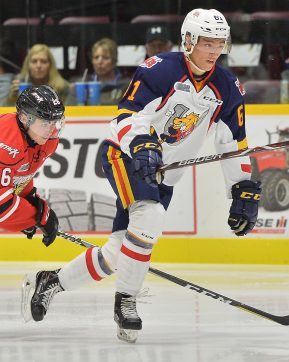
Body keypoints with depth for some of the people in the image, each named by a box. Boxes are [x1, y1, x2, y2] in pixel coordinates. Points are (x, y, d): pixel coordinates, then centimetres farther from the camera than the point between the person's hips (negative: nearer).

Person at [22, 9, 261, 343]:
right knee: (149, 218, -32)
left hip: (164, 175, 6)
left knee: (120, 252, 1)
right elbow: (129, 114, -23)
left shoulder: (227, 89, 0)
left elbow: (234, 144, 8)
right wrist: (142, 146, -42)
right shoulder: (161, 69, -17)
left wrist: (244, 191, 2)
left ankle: (52, 281, 21)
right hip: (125, 154, -6)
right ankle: (125, 301, -17)